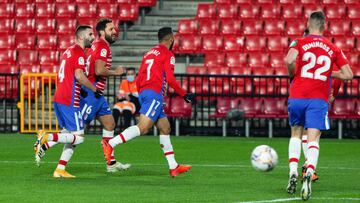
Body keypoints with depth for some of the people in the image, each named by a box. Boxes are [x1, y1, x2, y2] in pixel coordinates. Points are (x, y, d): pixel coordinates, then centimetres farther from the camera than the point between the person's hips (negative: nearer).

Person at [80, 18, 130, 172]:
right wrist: (116, 72, -12)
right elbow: (99, 70, -25)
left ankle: (111, 163, 13)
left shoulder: (97, 45, 16)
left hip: (95, 93, 11)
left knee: (109, 124, 11)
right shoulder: (102, 47, -14)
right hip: (91, 92, -11)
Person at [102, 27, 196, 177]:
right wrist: (184, 95, -1)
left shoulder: (149, 53, 22)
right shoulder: (167, 54, -1)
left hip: (143, 92, 9)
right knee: (143, 127, -18)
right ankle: (111, 144, -29)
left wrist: (140, 97, 30)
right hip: (154, 93, -9)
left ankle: (173, 167, 11)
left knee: (165, 128, 11)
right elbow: (170, 79, -9)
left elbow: (138, 80, 21)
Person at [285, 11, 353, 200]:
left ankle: (293, 173, 3)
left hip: (297, 97, 0)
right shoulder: (333, 49, 9)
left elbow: (289, 60, -18)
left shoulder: (299, 43, 3)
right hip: (319, 100, 0)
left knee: (296, 134, 20)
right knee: (313, 140, -5)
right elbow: (348, 74, 7)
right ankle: (309, 172, -32)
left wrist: (292, 74, 2)